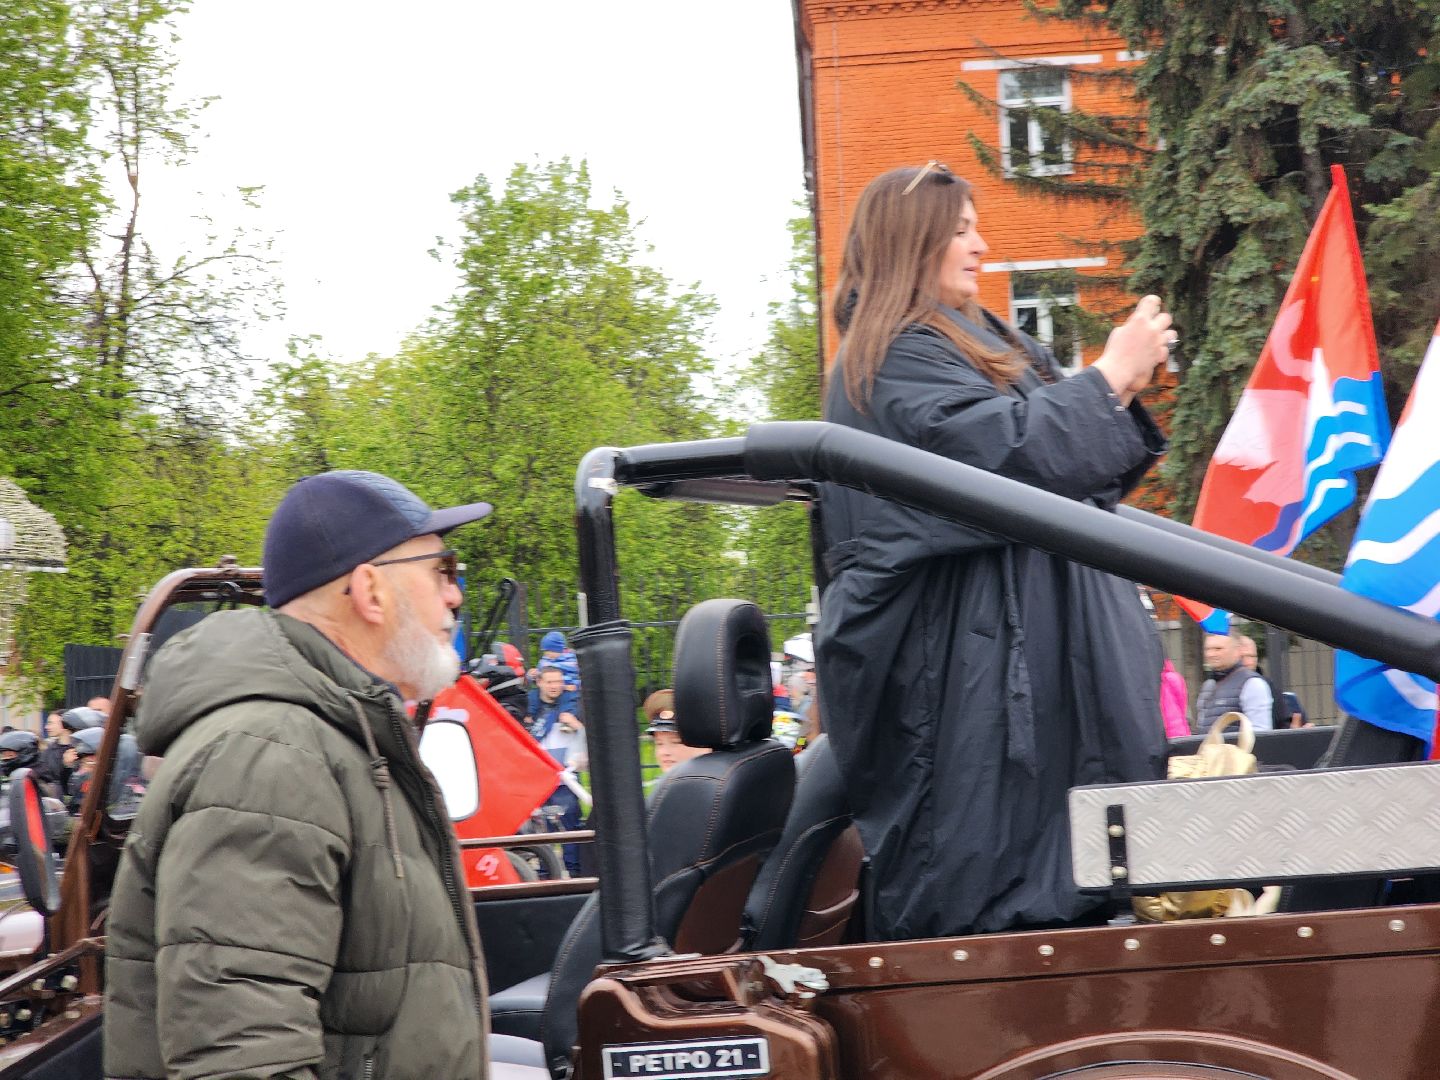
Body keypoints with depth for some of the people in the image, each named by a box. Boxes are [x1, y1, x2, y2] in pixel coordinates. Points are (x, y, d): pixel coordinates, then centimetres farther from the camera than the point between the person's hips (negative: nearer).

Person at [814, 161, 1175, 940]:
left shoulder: (973, 342, 20)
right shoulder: (894, 359, -10)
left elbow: (1084, 467, 21)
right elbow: (1010, 448, -22)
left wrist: (1120, 385, 4)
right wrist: (1110, 378, -12)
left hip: (1028, 636, 10)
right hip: (964, 652, -10)